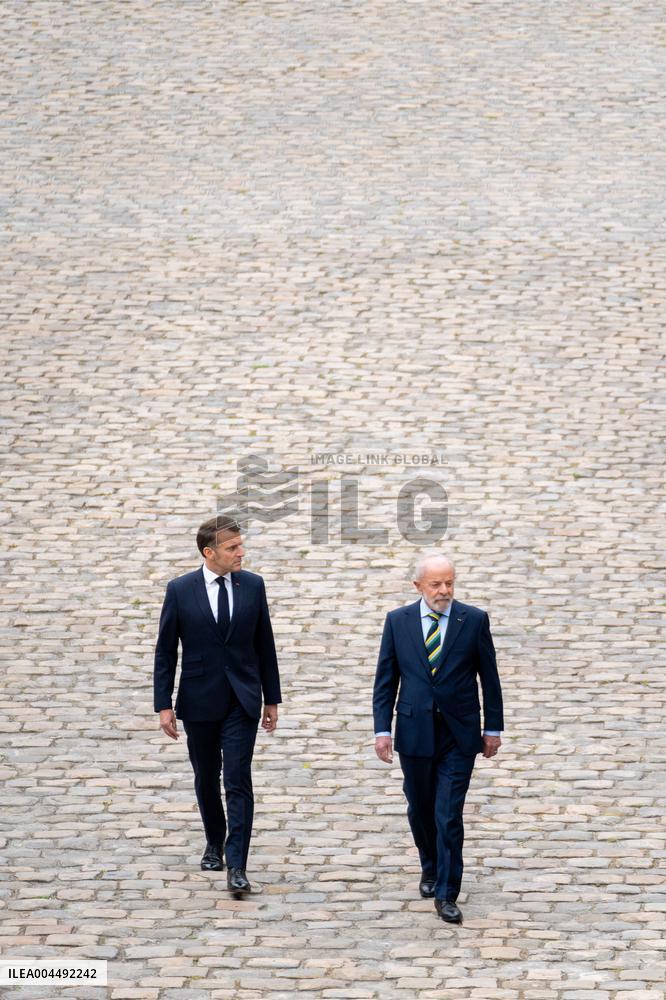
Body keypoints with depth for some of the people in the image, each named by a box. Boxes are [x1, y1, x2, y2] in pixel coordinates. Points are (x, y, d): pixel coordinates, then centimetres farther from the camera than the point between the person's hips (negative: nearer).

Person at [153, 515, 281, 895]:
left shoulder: (252, 586, 0)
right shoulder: (180, 590, -5)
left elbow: (265, 645, 7)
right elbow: (165, 651, -1)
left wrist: (272, 700, 8)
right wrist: (164, 705, -5)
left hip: (242, 700, 0)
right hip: (199, 701, 0)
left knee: (238, 781, -9)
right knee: (206, 779, 14)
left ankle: (237, 867, -12)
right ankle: (215, 843, 36)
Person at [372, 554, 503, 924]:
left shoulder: (474, 620, -3)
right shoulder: (398, 621, 1)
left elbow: (489, 678, 3)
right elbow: (385, 680, 4)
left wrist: (493, 728, 3)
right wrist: (382, 729, -2)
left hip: (459, 734, -2)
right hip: (415, 732, 2)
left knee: (449, 815, -7)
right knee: (420, 810, 14)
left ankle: (446, 894, -2)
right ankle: (430, 869, 39)